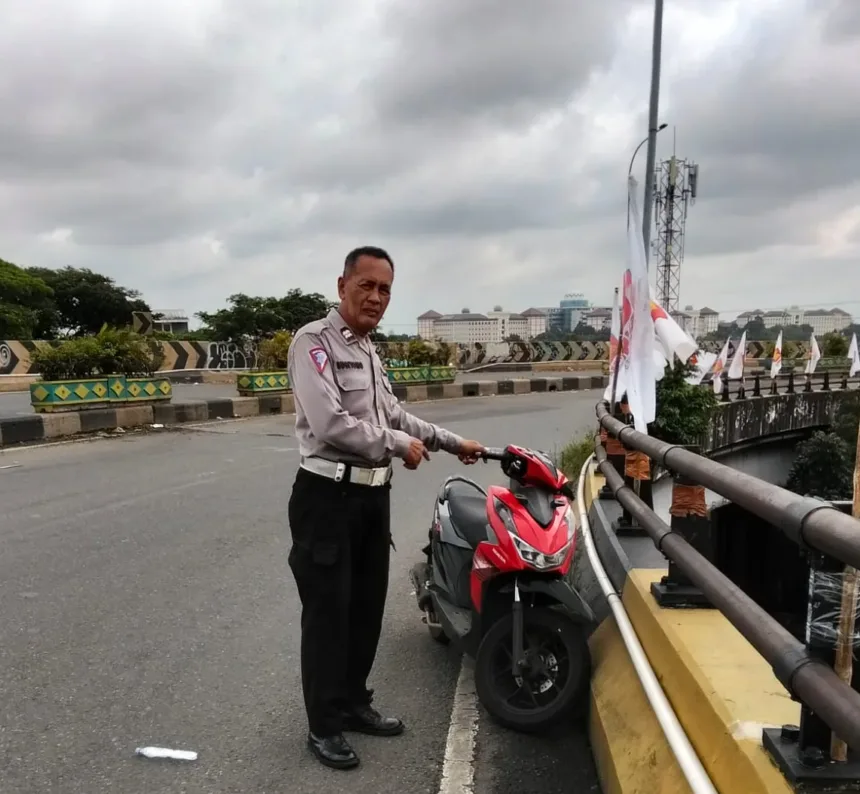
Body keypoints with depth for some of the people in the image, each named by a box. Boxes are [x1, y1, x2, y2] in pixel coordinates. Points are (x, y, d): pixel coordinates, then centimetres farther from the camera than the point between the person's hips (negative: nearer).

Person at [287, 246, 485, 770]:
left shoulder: (370, 351, 17)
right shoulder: (315, 341, -13)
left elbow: (394, 415, 24)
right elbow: (330, 423, -25)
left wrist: (454, 443, 23)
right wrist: (400, 445, -13)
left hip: (373, 495, 9)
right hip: (328, 497, -9)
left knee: (368, 607, 17)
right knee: (328, 613, 3)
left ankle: (354, 703, 34)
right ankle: (324, 725, 19)